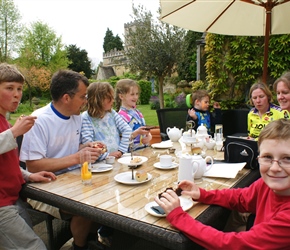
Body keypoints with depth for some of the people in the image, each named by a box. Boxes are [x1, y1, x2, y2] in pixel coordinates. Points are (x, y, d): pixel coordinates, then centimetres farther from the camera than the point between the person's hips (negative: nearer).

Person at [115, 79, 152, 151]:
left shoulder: (137, 112, 12)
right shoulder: (121, 115, -12)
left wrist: (148, 136, 1)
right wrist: (137, 132, -24)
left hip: (144, 149, 7)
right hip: (133, 152, -7)